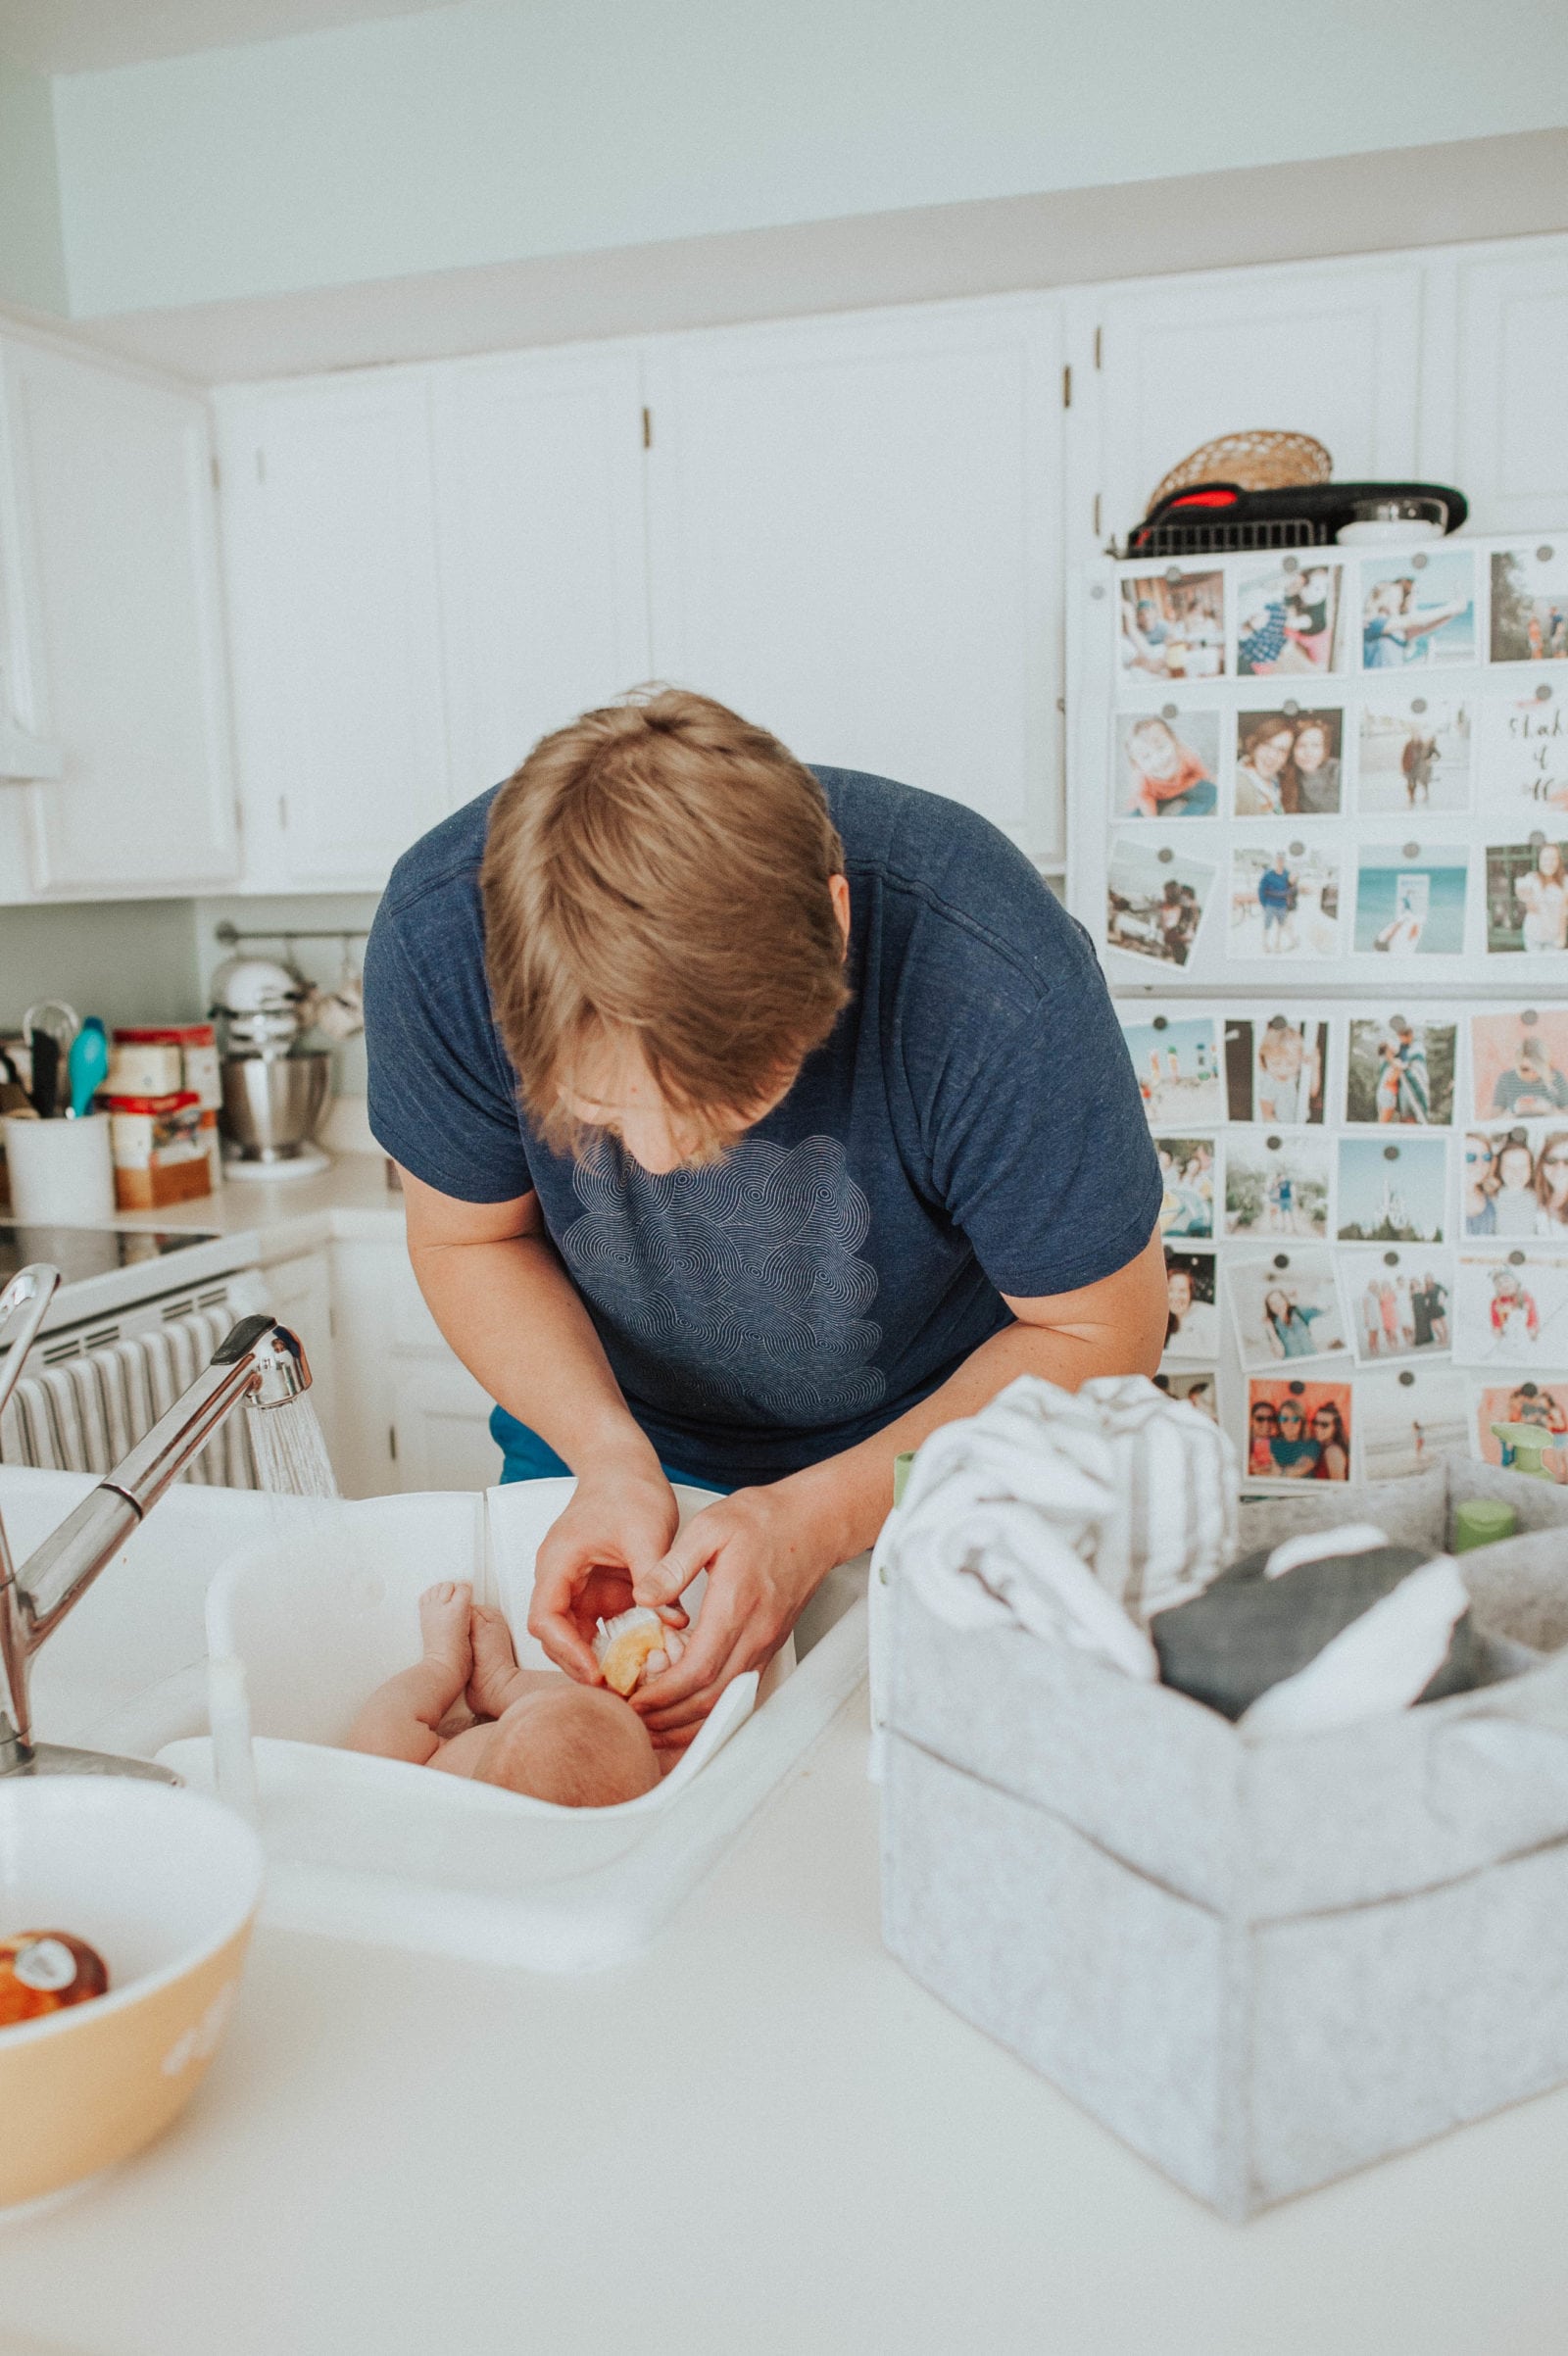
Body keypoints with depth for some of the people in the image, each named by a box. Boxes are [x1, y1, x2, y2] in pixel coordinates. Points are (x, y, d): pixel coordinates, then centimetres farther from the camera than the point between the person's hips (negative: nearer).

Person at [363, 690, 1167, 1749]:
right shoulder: (439, 929, -29)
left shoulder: (998, 981, -37)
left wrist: (824, 1514, -31)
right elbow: (471, 1237, -11)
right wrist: (608, 1452, -27)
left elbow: (1100, 1335, -21)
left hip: (939, 1442, -1)